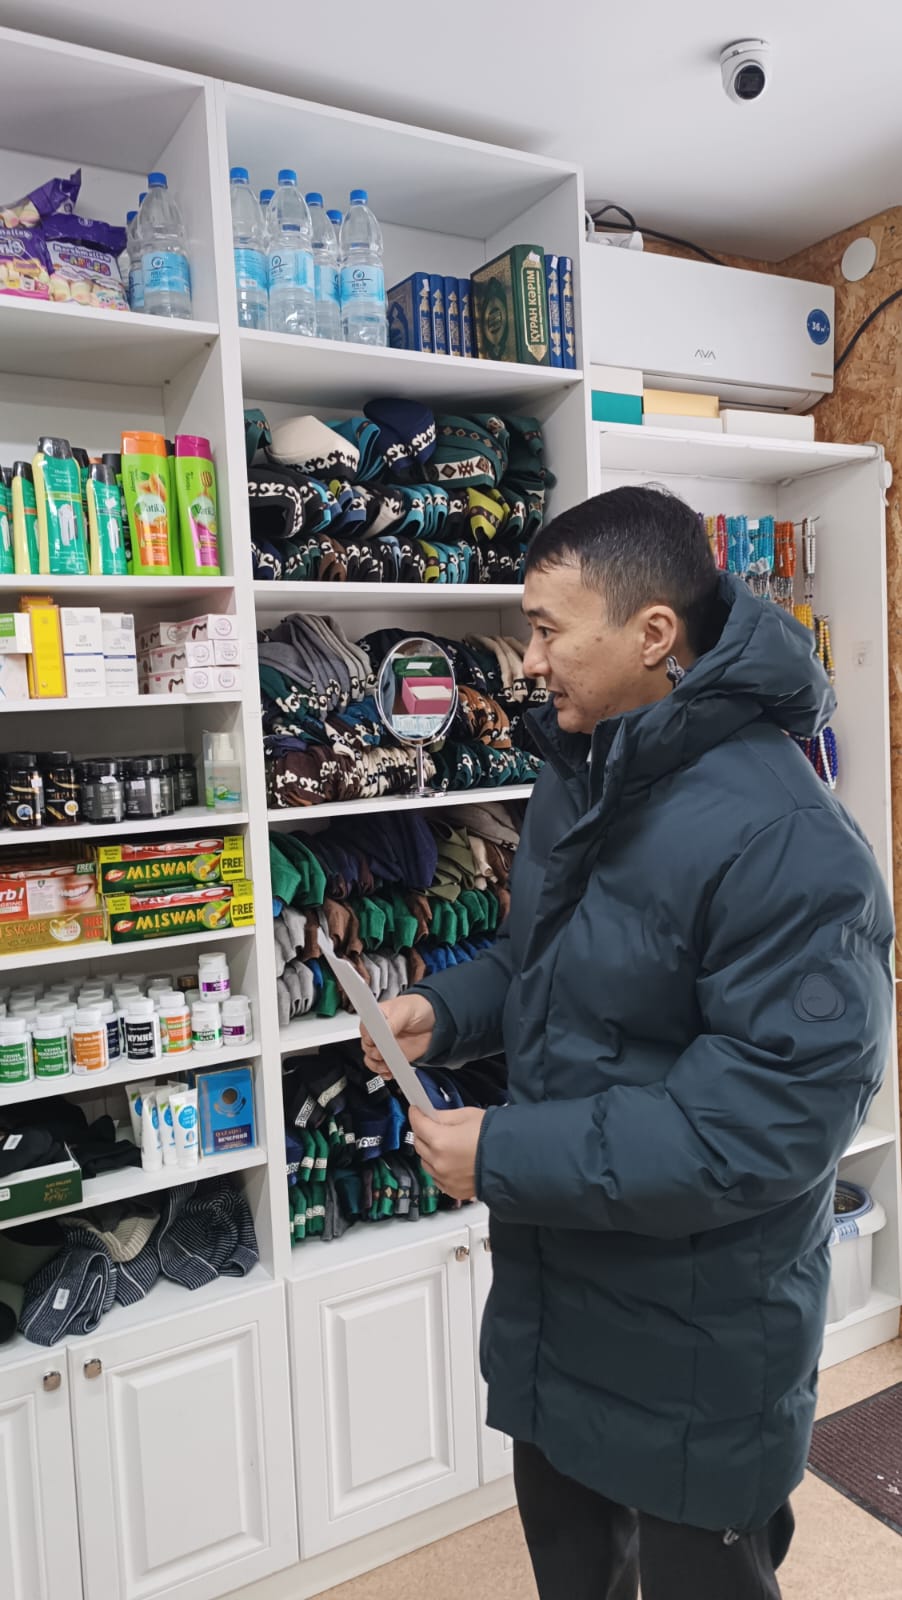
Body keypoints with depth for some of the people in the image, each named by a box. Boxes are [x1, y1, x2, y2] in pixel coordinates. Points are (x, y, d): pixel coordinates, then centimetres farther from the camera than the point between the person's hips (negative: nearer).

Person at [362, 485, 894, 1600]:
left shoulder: (783, 840, -29)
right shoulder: (579, 775, 0)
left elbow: (771, 1121, -29)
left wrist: (506, 1159, -26)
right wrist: (445, 1010, -5)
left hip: (696, 1347, -7)